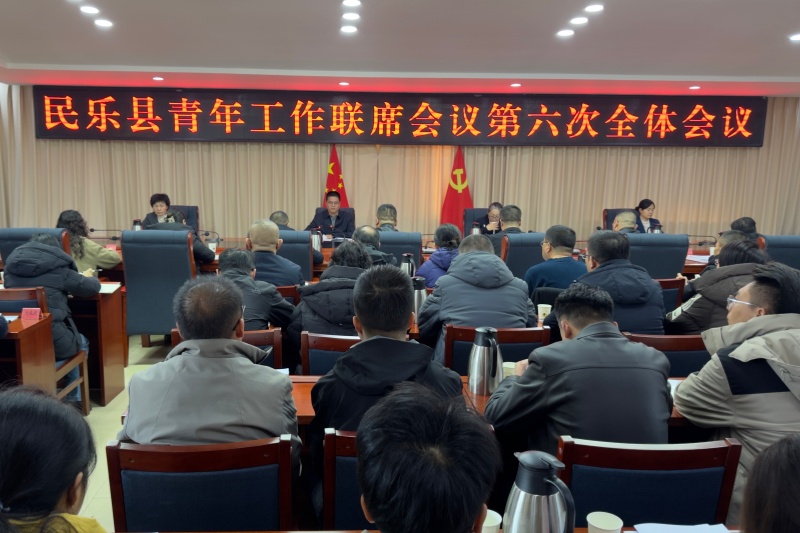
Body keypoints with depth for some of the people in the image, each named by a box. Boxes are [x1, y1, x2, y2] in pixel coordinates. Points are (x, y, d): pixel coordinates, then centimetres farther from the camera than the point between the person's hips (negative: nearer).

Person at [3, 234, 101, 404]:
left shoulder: (11, 265, 10)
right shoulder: (58, 267, -2)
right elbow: (93, 287, 6)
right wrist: (87, 277, 29)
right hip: (53, 340, -4)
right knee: (82, 344, 29)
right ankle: (73, 399, 23)